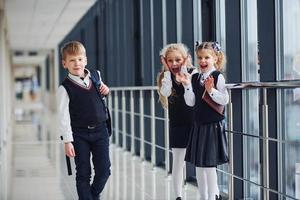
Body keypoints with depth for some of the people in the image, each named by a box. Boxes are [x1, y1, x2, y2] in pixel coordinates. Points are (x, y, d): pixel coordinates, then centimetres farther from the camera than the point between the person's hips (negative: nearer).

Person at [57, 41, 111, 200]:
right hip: (79, 134, -3)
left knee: (104, 170, 1)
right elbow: (63, 116, -10)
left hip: (100, 130, 3)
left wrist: (105, 90, 1)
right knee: (83, 173, 3)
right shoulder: (65, 88, -9)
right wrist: (67, 141, -13)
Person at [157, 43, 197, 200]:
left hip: (194, 122, -2)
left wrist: (183, 70, -19)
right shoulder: (166, 76, 1)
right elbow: (165, 92, -18)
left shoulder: (192, 72, -6)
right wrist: (167, 71, -14)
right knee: (178, 162, 6)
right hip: (177, 124, 2)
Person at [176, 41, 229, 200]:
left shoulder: (218, 77, -10)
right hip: (199, 125, 6)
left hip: (213, 125, -6)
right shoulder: (195, 78, 7)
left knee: (209, 165, -3)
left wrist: (211, 90, -25)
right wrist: (187, 85, -8)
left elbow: (225, 100, -14)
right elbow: (191, 102, 4)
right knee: (198, 165, 12)